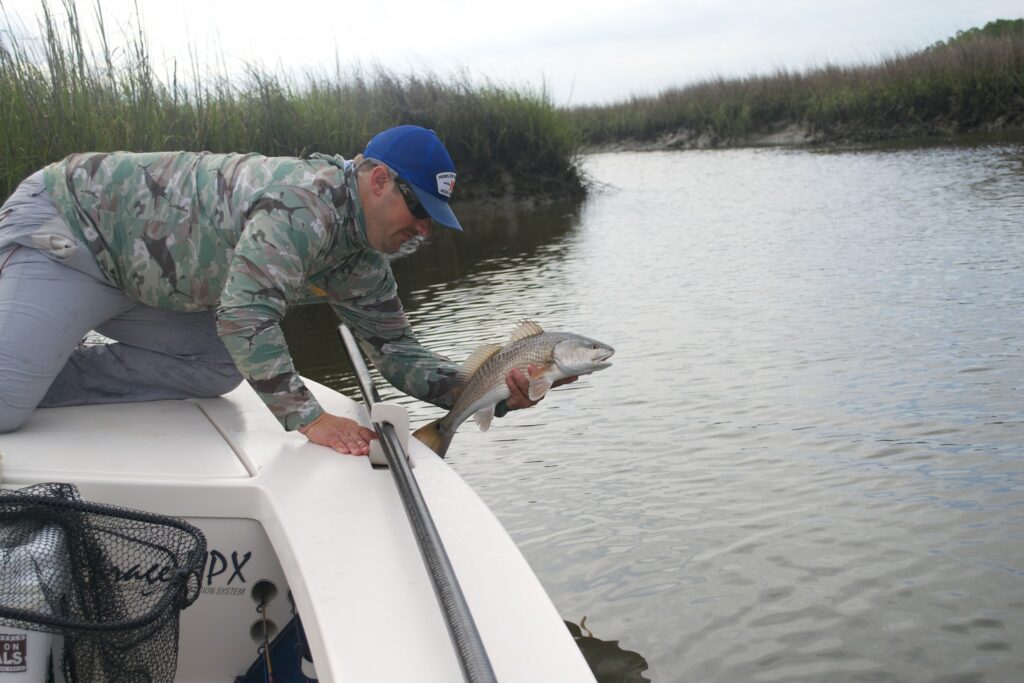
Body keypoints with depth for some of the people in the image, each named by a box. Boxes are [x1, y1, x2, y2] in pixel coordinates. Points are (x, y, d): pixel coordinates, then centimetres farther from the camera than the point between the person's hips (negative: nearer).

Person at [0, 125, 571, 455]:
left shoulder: (364, 265, 3)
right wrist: (308, 416, -34)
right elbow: (245, 311, -35)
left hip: (131, 271, 9)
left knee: (219, 369, -1)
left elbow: (397, 351, 5)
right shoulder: (305, 201, -28)